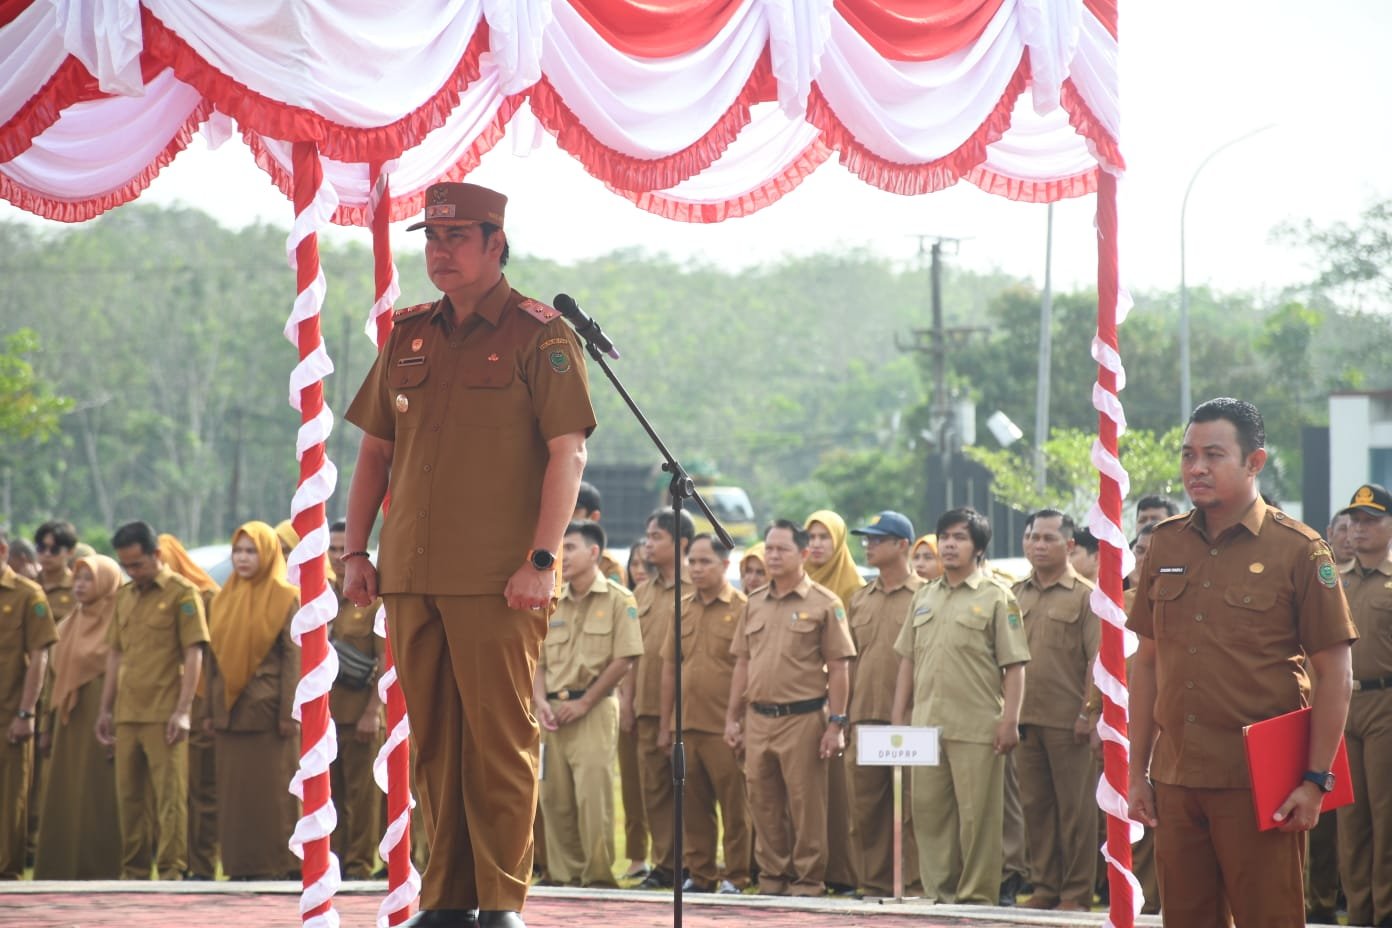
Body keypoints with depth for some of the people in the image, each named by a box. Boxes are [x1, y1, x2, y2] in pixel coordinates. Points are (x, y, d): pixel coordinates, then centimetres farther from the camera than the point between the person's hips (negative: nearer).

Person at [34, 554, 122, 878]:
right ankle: (63, 868, 9)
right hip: (70, 717, 8)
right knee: (65, 794, 6)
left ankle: (100, 870, -3)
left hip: (102, 715, -8)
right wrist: (53, 719, 14)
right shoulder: (70, 624, 17)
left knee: (98, 796, -6)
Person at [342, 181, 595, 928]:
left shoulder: (539, 335, -2)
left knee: (500, 739, -4)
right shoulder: (408, 336, 15)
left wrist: (541, 560, -16)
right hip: (413, 576, 6)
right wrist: (356, 551, 11)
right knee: (434, 741, 9)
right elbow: (375, 450, 20)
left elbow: (568, 452, -8)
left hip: (498, 579, -6)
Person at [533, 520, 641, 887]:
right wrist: (541, 701, -3)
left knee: (592, 794, -12)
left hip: (595, 709, -5)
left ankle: (598, 876, -6)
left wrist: (585, 702, -11)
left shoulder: (618, 600, -1)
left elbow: (624, 659, -8)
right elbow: (538, 660, 15)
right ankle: (565, 874, 11)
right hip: (553, 712, 5)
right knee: (554, 798, 4)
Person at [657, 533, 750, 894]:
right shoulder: (682, 608, 12)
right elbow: (669, 667, 16)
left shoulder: (742, 608, -5)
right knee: (693, 806, 10)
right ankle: (699, 874, 17)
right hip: (686, 725, 5)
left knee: (734, 806, 0)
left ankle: (735, 877, 6)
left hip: (725, 727, -5)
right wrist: (665, 723, 13)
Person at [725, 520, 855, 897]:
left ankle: (808, 880, 6)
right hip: (758, 720, 5)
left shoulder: (823, 604, -3)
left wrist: (836, 724, -10)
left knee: (806, 805, -2)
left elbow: (838, 668, -5)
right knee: (764, 804, 9)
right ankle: (772, 876, 18)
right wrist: (733, 718, 12)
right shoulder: (754, 604, 13)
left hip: (803, 719, -5)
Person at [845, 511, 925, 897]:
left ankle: (915, 884, 1)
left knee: (911, 809, -3)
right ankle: (875, 885, 14)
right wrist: (844, 717, 13)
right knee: (864, 809, 7)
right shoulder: (860, 599, 16)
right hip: (865, 719, 6)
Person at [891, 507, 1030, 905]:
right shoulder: (924, 598, 17)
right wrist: (899, 716, 12)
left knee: (977, 814, -3)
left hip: (977, 727, -5)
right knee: (928, 811, 7)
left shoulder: (996, 597, 0)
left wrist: (1010, 720, -12)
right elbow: (907, 660, 19)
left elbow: (1014, 665, -4)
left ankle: (976, 895, 2)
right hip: (926, 724, 5)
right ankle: (938, 891, 14)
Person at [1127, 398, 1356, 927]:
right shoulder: (1166, 546, 10)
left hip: (1259, 784, -5)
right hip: (1176, 780, 5)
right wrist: (1138, 770, 11)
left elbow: (1334, 672, -4)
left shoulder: (1298, 550, -3)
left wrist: (1316, 780, -9)